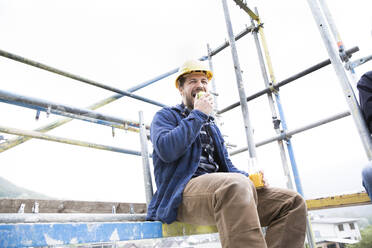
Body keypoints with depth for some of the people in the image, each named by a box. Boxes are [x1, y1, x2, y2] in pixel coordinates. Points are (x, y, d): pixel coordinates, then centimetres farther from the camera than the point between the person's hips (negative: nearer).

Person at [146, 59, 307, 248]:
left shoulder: (212, 126, 30)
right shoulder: (166, 116, 11)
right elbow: (166, 150, -11)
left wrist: (248, 177, 5)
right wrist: (198, 114, -5)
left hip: (220, 189, 7)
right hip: (183, 192, -6)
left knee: (293, 202, -11)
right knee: (236, 184, -40)